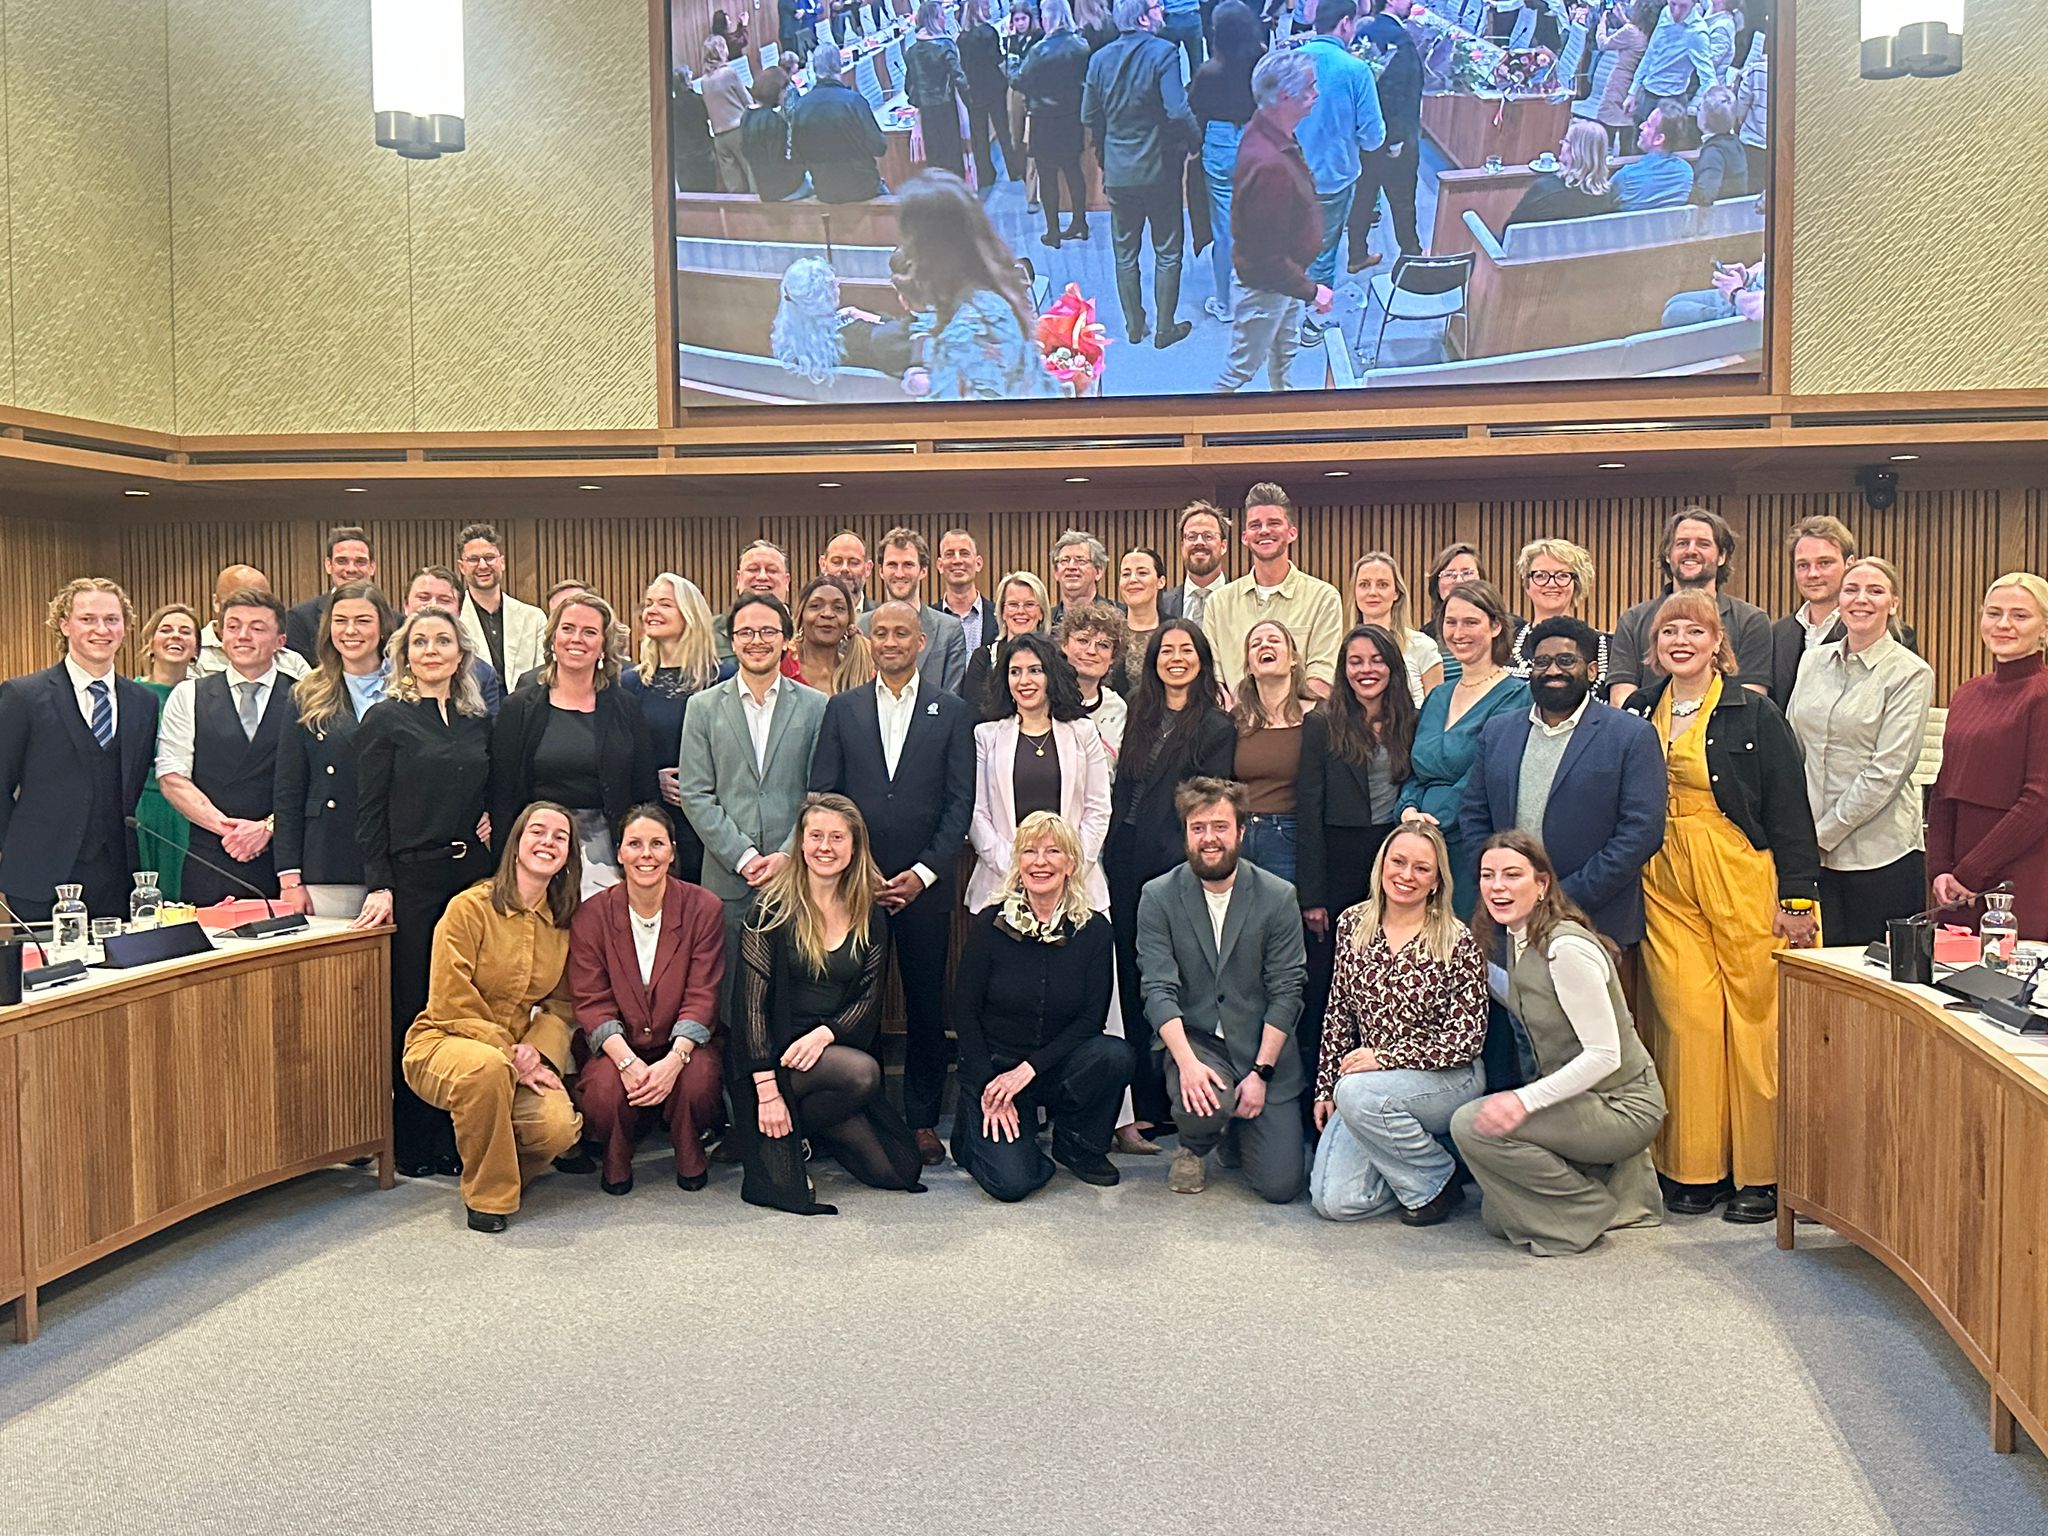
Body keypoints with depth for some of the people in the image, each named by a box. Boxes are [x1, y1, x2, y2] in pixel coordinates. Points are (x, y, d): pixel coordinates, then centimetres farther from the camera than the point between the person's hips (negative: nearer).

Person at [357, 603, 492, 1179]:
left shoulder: (478, 720, 13)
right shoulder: (386, 720, -1)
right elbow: (370, 812, -5)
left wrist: (491, 825, 1)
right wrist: (379, 886, -11)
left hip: (471, 876, 4)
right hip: (412, 878, -4)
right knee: (412, 1008, 2)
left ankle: (455, 1137, 15)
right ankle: (412, 1143, 12)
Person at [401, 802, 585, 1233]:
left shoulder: (564, 921, 5)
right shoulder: (470, 908, -11)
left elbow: (562, 1004, 7)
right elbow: (451, 1003, -14)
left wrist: (537, 1053, -13)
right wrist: (510, 1056, -20)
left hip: (517, 1054, 4)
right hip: (444, 1043, -4)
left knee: (559, 1128, -24)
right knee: (487, 1067, -40)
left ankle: (490, 1157, 13)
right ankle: (487, 1196, -17)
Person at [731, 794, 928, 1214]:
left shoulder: (871, 917, 5)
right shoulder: (773, 908, -7)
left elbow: (869, 1000, 4)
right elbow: (753, 1002, -10)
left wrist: (825, 1033, -17)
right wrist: (767, 1091, -17)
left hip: (839, 1049, 5)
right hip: (775, 1053, -5)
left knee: (897, 1170, -6)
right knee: (862, 1073, -33)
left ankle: (804, 1127, 14)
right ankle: (792, 1134, -8)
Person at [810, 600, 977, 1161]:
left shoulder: (951, 711, 5)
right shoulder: (842, 708, 8)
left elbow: (961, 800, 1)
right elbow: (822, 794, 5)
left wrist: (923, 873, -8)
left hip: (925, 882, -1)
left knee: (926, 1004, 5)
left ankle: (922, 1119, 16)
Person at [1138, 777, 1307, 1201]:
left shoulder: (1278, 897, -3)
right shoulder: (1158, 897, -3)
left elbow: (1287, 992, -5)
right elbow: (1159, 990, -11)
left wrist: (1261, 1072, -13)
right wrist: (1187, 1062, -25)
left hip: (1263, 1048, 1)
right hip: (1193, 1042, -1)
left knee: (1281, 1186, -8)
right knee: (1203, 1107, -34)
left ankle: (1237, 1127, 28)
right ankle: (1194, 1148, 6)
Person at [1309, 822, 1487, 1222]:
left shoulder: (1459, 943, -12)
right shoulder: (1352, 924, 2)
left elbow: (1466, 1040, -13)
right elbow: (1338, 1013, 9)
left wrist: (1384, 1057, -21)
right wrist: (1325, 1088, 6)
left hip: (1449, 1081, -4)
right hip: (1369, 1085, 4)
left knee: (1358, 1093, -35)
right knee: (1333, 1201, -12)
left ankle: (1439, 1182, -8)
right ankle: (1414, 1152, 17)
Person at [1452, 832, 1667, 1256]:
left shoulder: (1567, 948, -24)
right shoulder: (1514, 939, 3)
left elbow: (1605, 1054, -25)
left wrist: (1526, 1101, -31)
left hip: (1622, 1106, -9)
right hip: (1575, 1098, 9)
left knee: (1473, 1124, -25)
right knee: (1496, 1217, 10)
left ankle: (1589, 1210, -6)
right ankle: (1618, 1181, 19)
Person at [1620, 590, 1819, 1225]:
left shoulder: (1754, 714, 0)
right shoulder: (1637, 713, 11)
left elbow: (1790, 808, -1)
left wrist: (1798, 897, -6)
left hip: (1744, 879, -2)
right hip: (1664, 885, 3)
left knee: (1755, 1017, -1)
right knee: (1686, 1017, -3)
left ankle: (1760, 1172, 11)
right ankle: (1693, 1168, 9)